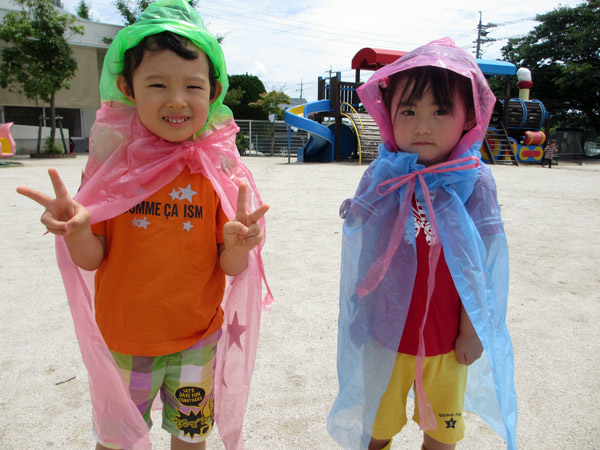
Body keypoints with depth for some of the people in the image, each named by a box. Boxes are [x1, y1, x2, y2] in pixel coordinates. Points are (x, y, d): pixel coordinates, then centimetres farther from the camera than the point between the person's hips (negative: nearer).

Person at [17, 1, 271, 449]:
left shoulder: (220, 166, -11)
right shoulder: (113, 160, -10)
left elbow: (232, 268, -10)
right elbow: (91, 261, -7)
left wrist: (238, 245, -31)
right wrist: (77, 228, -28)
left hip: (199, 340, 0)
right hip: (122, 341, 1)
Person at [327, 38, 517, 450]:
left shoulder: (474, 183, -12)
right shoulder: (381, 179, -10)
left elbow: (479, 266, -7)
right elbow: (362, 261, -2)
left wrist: (471, 331, -3)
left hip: (447, 339, 0)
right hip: (385, 335, 1)